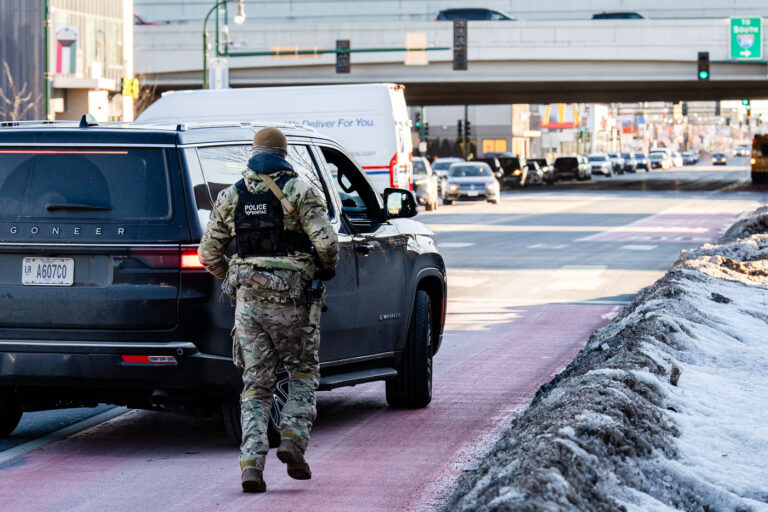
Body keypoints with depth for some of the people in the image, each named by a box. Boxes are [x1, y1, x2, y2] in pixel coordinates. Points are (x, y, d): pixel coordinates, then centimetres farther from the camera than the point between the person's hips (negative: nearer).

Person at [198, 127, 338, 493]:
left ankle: (251, 462, -4)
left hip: (248, 298, 3)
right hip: (290, 298, -3)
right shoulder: (300, 191, -3)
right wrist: (327, 268, 7)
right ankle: (293, 437, -4)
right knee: (303, 372, 16)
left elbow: (208, 254, 10)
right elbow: (325, 241, -14)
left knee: (255, 383, 7)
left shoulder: (230, 197, 9)